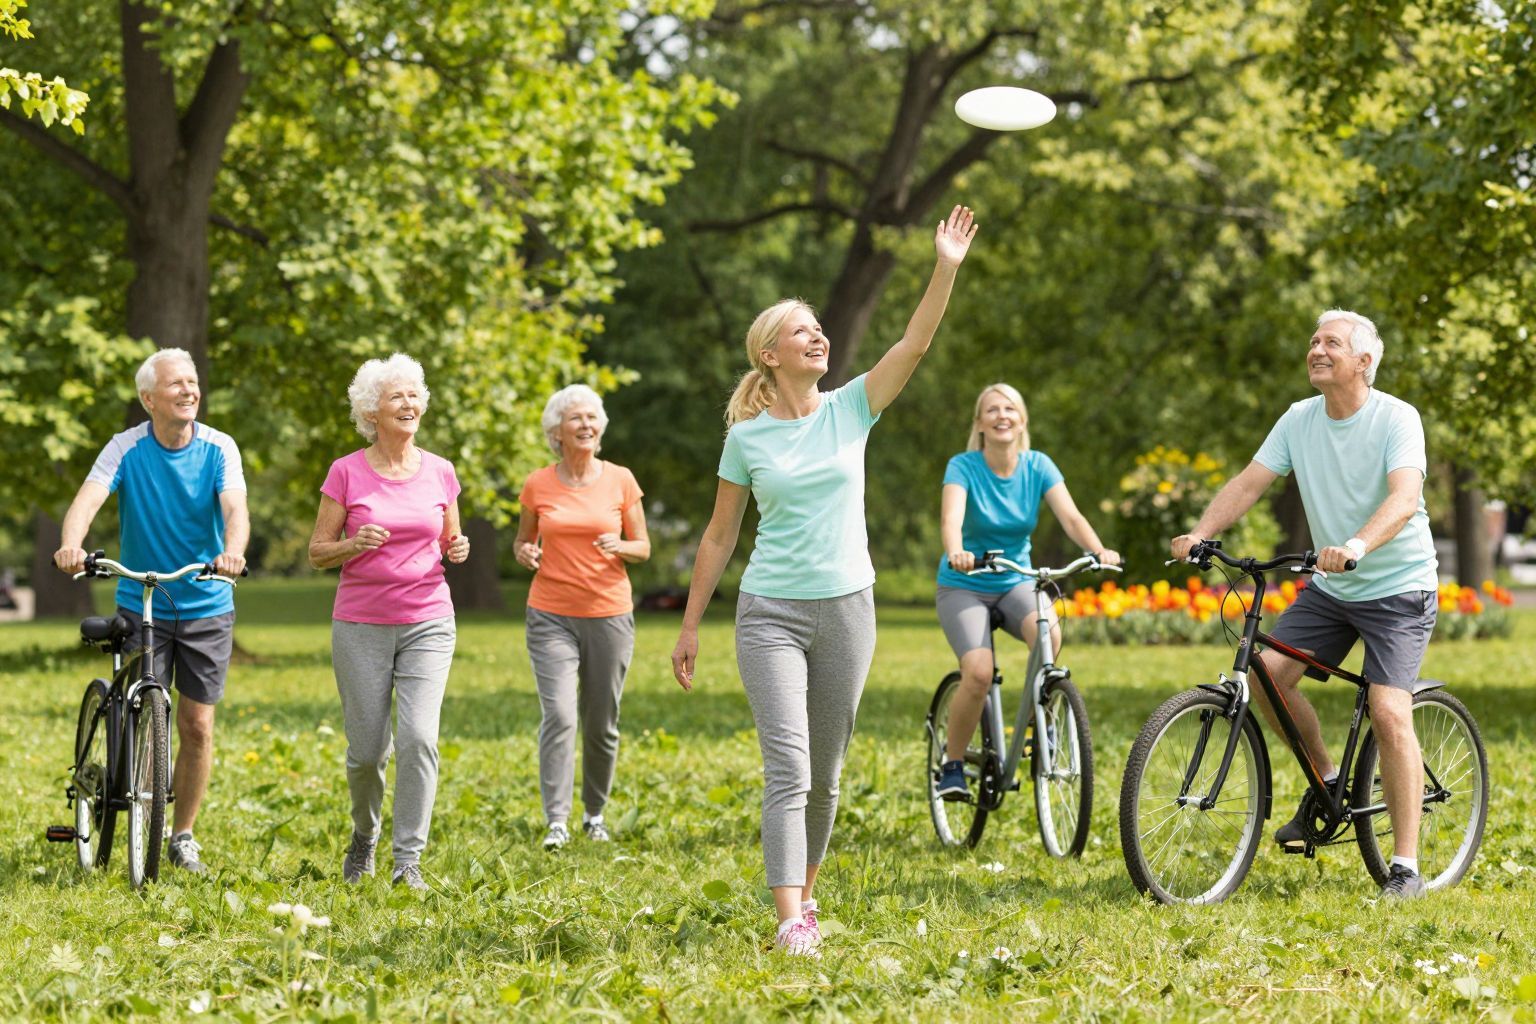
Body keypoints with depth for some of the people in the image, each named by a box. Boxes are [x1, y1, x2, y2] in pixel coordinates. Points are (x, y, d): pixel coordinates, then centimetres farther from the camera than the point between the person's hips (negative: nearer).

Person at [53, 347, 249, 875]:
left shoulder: (219, 448, -6)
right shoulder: (127, 448, -8)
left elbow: (235, 509, -20)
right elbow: (88, 499, -21)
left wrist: (232, 552, -43)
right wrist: (71, 544, -43)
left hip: (207, 608, 1)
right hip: (142, 607, -1)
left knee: (197, 726, 4)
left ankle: (183, 836, 20)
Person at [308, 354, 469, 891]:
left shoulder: (440, 472, 4)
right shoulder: (347, 472, -3)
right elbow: (317, 552, 1)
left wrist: (458, 549, -6)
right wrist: (355, 544, -19)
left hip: (427, 623, 1)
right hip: (361, 625, -1)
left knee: (418, 739, -14)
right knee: (367, 750, 2)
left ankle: (409, 859, -7)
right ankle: (364, 835, 31)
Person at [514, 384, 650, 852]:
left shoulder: (621, 481, 2)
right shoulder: (538, 485, 2)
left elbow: (643, 548, 8)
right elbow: (524, 542, 15)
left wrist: (620, 546, -14)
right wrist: (525, 553, -8)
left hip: (610, 614, 1)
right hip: (552, 616, -1)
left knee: (602, 723, 7)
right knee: (559, 714, -16)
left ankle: (595, 812, 26)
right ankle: (556, 821, -17)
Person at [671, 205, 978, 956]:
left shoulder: (850, 409, 4)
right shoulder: (746, 437, 0)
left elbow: (915, 343, -8)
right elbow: (719, 536, 6)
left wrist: (946, 268, -19)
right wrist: (689, 627, 7)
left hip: (846, 608, 3)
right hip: (770, 612, -3)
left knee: (825, 774, 12)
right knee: (788, 768, -14)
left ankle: (804, 888, 30)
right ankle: (790, 921, -19)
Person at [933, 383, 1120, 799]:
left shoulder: (1038, 466, -4)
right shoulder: (963, 467, -12)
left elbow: (1070, 516, -16)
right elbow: (951, 518, -30)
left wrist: (1099, 551, -37)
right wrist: (956, 552, -53)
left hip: (1016, 582, 2)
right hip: (964, 587, -2)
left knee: (1048, 633, -32)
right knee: (979, 673, -26)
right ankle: (953, 763, -4)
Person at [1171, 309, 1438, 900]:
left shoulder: (1396, 419, -17)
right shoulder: (1300, 419, 0)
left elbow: (1404, 498, -31)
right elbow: (1249, 482, -3)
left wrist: (1357, 546, -49)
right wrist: (1200, 534, -21)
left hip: (1397, 589, -6)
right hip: (1330, 587, 6)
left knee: (1389, 712, -18)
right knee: (1268, 671, -13)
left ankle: (1406, 867, -11)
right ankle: (1328, 782, 12)